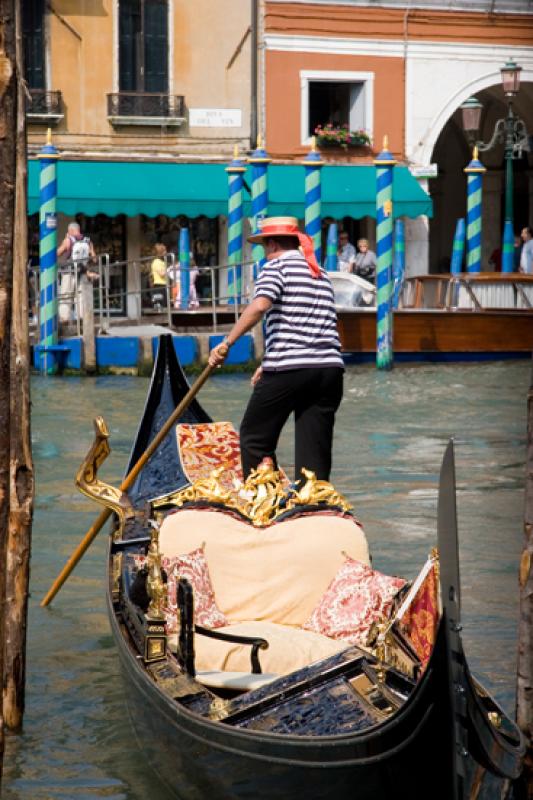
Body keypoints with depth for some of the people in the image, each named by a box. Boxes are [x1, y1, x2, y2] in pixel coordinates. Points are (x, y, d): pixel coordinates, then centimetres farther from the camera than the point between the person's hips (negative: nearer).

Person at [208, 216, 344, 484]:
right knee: (314, 451, 7)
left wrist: (227, 343, -15)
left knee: (254, 439, 10)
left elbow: (260, 305, -18)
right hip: (330, 369, 6)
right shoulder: (321, 275, 22)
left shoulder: (277, 265, 1)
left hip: (288, 371, -6)